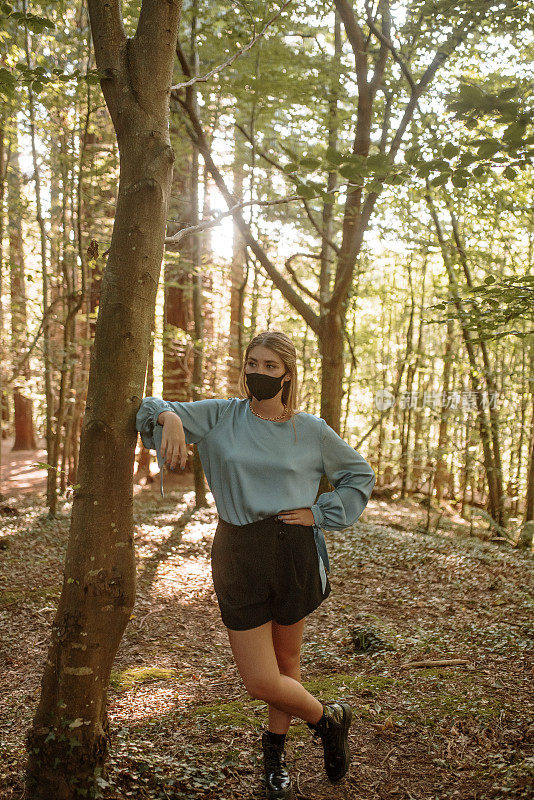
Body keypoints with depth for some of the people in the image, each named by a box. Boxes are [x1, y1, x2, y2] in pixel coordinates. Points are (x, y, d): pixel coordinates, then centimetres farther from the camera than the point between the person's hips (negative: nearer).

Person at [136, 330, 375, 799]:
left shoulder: (311, 430, 3)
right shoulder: (221, 416, 2)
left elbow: (360, 475, 14)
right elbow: (154, 410, -1)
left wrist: (322, 514, 1)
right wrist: (169, 416, -24)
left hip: (293, 553, 0)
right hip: (239, 556, 0)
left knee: (286, 662, 14)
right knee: (261, 681, -2)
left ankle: (275, 752, 39)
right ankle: (329, 719, 27)